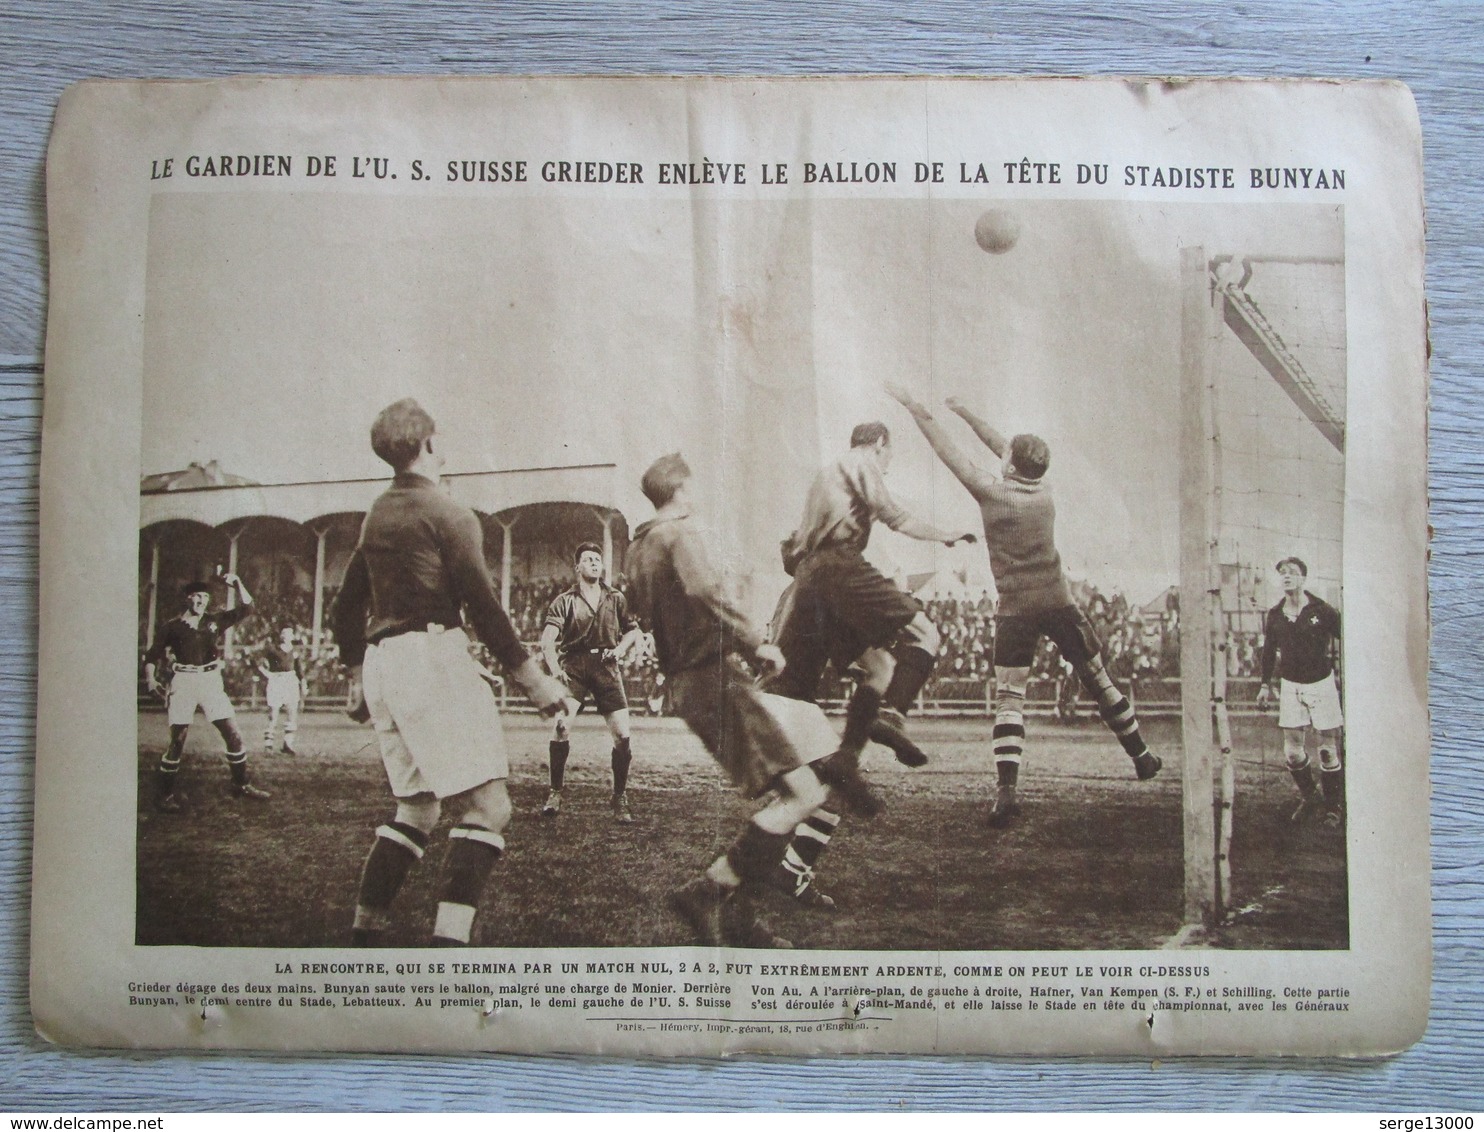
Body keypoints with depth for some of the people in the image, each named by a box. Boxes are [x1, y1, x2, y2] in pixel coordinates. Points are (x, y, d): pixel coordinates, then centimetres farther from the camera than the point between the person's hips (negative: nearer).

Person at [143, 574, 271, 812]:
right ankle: (164, 794, 6)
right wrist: (151, 680, -9)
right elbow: (152, 655, 5)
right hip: (183, 683, -3)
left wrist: (237, 584, -6)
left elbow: (246, 607, 5)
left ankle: (241, 785, 13)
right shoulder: (173, 626, 2)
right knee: (177, 741, -4)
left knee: (233, 734, -1)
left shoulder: (215, 620, 9)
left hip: (210, 681, 3)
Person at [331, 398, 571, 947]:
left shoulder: (376, 516, 18)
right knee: (485, 805, -9)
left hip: (380, 665, 9)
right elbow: (483, 607, -10)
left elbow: (346, 609, 22)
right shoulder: (448, 515, -6)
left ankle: (363, 934, 14)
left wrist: (357, 677, 32)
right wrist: (531, 678, -6)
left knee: (415, 808, 18)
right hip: (433, 657, -9)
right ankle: (449, 941, -23)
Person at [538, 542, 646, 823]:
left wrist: (621, 648, 1)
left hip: (605, 666, 2)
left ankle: (619, 798, 8)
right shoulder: (565, 601, 5)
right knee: (561, 726, -19)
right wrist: (555, 668, -24)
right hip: (573, 666, -2)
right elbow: (547, 639, -6)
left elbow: (635, 631, 22)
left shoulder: (616, 599, 14)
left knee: (622, 734, -9)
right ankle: (555, 794, -2)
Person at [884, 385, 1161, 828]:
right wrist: (965, 413, 24)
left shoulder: (992, 492, -10)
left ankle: (1006, 791, -15)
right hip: (1058, 604, 4)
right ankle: (1142, 758, 28)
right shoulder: (1043, 489, 3)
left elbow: (947, 450, -7)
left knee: (1009, 699, -3)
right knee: (1099, 680, 15)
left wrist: (914, 406, 0)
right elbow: (1003, 447, 16)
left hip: (1015, 612, -3)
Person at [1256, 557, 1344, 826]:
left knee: (1329, 748, 0)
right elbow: (1269, 651, 13)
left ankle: (1332, 806, 13)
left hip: (1322, 683, -3)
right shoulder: (1274, 615, 1)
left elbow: (1343, 642, -2)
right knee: (1292, 751, 2)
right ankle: (1309, 797, 24)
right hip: (1290, 685, 3)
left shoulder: (1323, 611, -9)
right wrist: (1265, 685, 15)